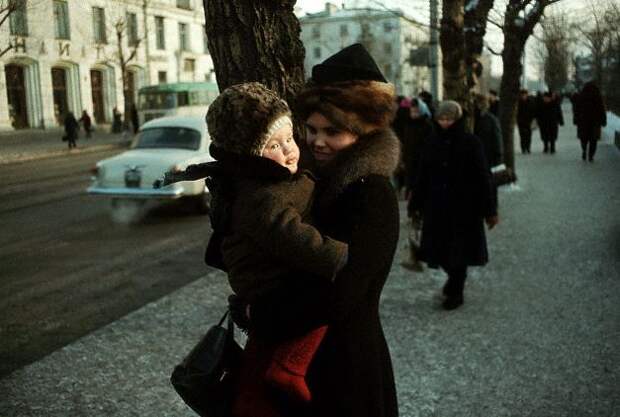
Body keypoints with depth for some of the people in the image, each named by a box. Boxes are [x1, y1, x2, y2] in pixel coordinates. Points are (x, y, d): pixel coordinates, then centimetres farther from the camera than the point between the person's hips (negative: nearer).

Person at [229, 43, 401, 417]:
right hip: (305, 356, 7)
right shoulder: (324, 181, 4)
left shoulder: (373, 194, -21)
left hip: (347, 364, -7)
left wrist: (253, 312, -16)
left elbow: (336, 296, -27)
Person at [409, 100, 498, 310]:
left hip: (464, 207, -4)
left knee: (459, 249, 4)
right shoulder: (431, 143, 2)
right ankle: (454, 278, 39)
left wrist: (490, 210, -10)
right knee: (440, 248, 10)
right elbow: (423, 176, 6)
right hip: (436, 206, 4)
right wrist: (416, 204, 5)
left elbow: (483, 177, -9)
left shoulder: (471, 143, -9)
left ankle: (456, 291, 23)